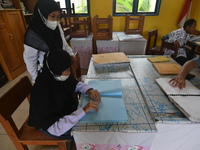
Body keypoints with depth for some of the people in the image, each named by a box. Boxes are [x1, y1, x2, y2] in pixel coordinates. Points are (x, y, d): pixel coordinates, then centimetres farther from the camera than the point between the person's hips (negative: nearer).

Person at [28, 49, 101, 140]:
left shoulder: (57, 76, -18)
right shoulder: (41, 92, -37)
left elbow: (76, 84, -1)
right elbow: (55, 129, -36)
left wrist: (89, 90, -21)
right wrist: (83, 110, -42)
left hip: (66, 110, 6)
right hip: (49, 126, -5)